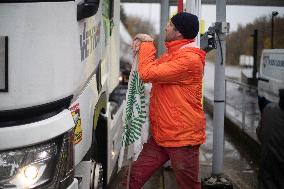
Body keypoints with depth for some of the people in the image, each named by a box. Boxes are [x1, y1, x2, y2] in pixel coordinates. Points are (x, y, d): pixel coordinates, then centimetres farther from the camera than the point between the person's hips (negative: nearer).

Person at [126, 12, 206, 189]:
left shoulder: (190, 59, -19)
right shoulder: (171, 55, 13)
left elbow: (148, 74, -23)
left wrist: (147, 44, -9)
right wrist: (142, 47, 2)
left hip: (182, 138, -8)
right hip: (161, 135, 8)